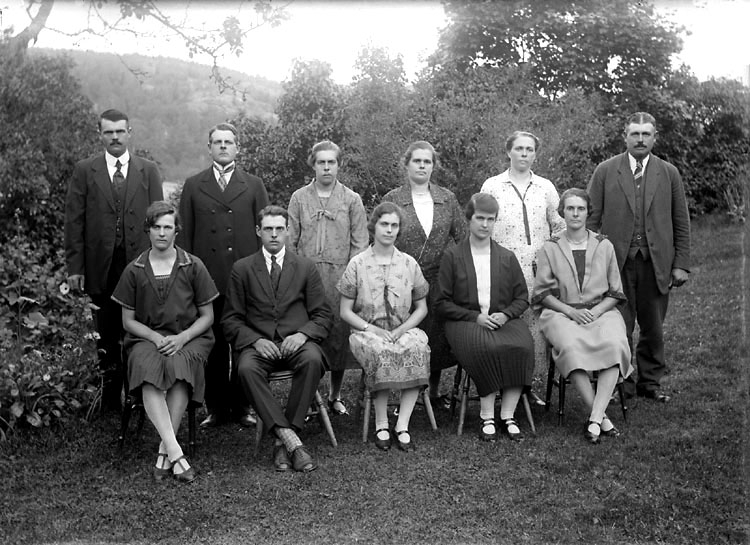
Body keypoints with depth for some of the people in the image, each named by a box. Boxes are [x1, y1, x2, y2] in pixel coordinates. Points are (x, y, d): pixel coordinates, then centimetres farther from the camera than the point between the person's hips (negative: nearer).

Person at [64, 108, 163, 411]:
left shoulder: (148, 171, 8)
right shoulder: (84, 171, 5)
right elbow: (74, 222, 2)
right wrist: (74, 267, -4)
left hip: (141, 264, 0)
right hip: (101, 268, 0)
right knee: (106, 337, 7)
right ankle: (110, 396, 17)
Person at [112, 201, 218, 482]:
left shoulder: (193, 266, 4)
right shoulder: (134, 270, 7)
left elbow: (207, 316, 6)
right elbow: (128, 320, 9)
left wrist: (181, 338, -11)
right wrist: (155, 337, -10)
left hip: (189, 338, -1)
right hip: (147, 338, 1)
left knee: (179, 366, -36)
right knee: (148, 367, -34)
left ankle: (164, 451, -29)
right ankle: (175, 452, -39)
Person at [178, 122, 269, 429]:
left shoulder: (253, 185, 11)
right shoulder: (193, 186, 11)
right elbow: (185, 234, 9)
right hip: (207, 277, 0)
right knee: (212, 345, 4)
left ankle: (241, 406, 14)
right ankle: (216, 408, 13)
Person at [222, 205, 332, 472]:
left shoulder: (306, 267, 12)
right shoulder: (242, 269, 11)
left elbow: (323, 315, 9)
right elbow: (231, 319, 7)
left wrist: (302, 335, -12)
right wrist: (255, 340, -12)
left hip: (297, 342, 0)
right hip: (258, 343, 0)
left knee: (312, 360, -34)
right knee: (247, 368, -34)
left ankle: (283, 441, -26)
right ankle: (292, 442, -33)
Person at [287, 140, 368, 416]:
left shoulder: (352, 200, 7)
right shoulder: (299, 198, 10)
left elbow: (359, 243, 4)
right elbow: (290, 241, 8)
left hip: (340, 277, 0)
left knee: (339, 334, 3)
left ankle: (335, 396, 17)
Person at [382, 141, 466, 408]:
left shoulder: (447, 199, 8)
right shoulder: (392, 200, 1)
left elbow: (463, 238, 12)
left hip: (439, 281, 2)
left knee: (438, 336, 6)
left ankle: (435, 391, 21)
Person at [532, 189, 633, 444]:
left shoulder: (604, 246, 13)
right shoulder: (550, 249, 9)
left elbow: (615, 293, 13)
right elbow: (543, 293, 5)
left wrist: (596, 311, -7)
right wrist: (571, 311, -10)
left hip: (601, 311, 2)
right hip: (561, 313, -1)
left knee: (615, 344, -32)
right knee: (571, 346, -35)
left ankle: (594, 419, -33)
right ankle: (601, 417, -28)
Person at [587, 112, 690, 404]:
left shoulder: (669, 173, 8)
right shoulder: (605, 171, 4)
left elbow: (681, 223, 9)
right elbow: (592, 219, 3)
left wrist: (681, 264, 3)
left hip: (656, 264, 2)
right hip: (617, 262, -1)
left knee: (653, 328, 8)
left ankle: (650, 382, 21)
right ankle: (621, 384, 13)